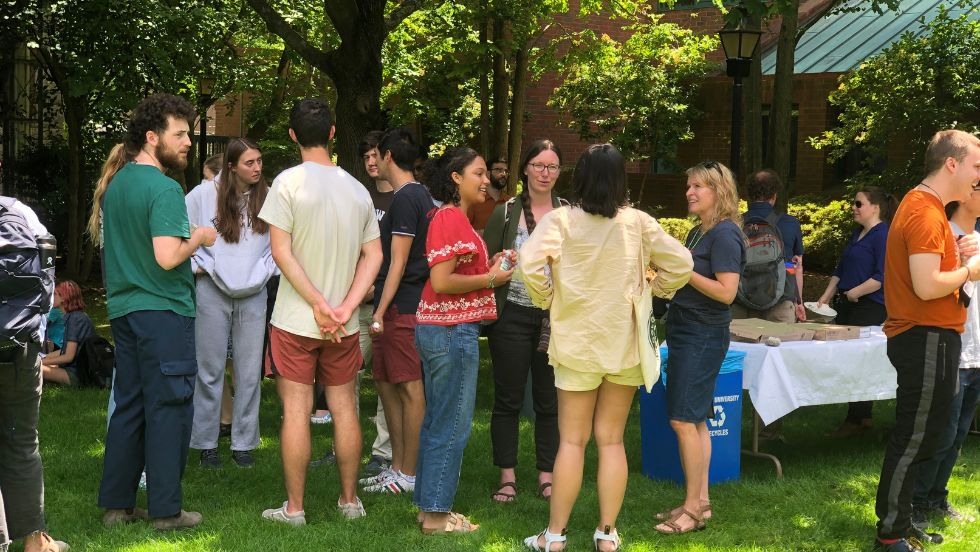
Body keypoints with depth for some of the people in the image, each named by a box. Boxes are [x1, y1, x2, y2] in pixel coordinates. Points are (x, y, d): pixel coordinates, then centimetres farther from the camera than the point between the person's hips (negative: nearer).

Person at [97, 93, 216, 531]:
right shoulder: (165, 189, -16)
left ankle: (117, 504, 18)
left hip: (123, 310, 8)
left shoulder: (115, 185, 12)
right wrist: (198, 238, -8)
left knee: (128, 406, 13)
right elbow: (167, 257, -25)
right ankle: (166, 509, 4)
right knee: (168, 410, -1)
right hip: (163, 312, -8)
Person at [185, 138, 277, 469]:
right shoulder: (205, 194, -6)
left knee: (250, 372, 5)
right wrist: (196, 264, -2)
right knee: (210, 370, 4)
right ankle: (206, 443, 14)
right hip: (213, 292, -1)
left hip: (254, 295, 1)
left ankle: (244, 443, 15)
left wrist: (267, 268, 0)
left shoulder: (268, 198, -3)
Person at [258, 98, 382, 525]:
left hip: (296, 319, -4)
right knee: (344, 408, 11)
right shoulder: (357, 189, 5)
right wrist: (345, 307, -5)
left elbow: (282, 253, -15)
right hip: (343, 324, 4)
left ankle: (294, 507, 5)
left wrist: (318, 304, -12)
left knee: (296, 410, 0)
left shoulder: (288, 182, -9)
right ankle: (349, 500, 20)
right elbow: (373, 257, 3)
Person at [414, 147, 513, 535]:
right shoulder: (450, 218, -15)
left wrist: (491, 268, 7)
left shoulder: (454, 217, 15)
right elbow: (441, 282, -21)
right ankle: (437, 515, 2)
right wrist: (490, 279, -11)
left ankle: (430, 507, 21)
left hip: (442, 329, 10)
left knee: (438, 422, 14)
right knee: (452, 426, -4)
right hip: (452, 331, -10)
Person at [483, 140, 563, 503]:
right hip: (512, 316, -1)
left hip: (554, 318, 1)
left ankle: (546, 476, 16)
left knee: (550, 400, 6)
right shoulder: (505, 213, 3)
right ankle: (507, 476, 13)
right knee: (508, 398, 4)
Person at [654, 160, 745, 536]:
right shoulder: (698, 232, 14)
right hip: (686, 331, 9)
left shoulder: (725, 234, -14)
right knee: (696, 420, 11)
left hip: (703, 335, -9)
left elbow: (726, 292, -20)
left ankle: (693, 508, -4)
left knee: (683, 420, -10)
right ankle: (700, 502, 16)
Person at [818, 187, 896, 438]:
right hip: (847, 305, 9)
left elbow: (882, 277, -20)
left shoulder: (883, 235, -12)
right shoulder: (857, 233, 16)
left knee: (857, 362, -7)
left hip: (869, 308, -9)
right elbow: (841, 269, 21)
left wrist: (854, 293, -16)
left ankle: (855, 421, 1)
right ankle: (863, 417, 19)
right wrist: (826, 297, 12)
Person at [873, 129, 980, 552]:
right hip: (928, 340, -11)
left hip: (927, 338, 11)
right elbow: (927, 286, -25)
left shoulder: (922, 206, 15)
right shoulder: (926, 213, -19)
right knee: (914, 439, -4)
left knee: (919, 437, 15)